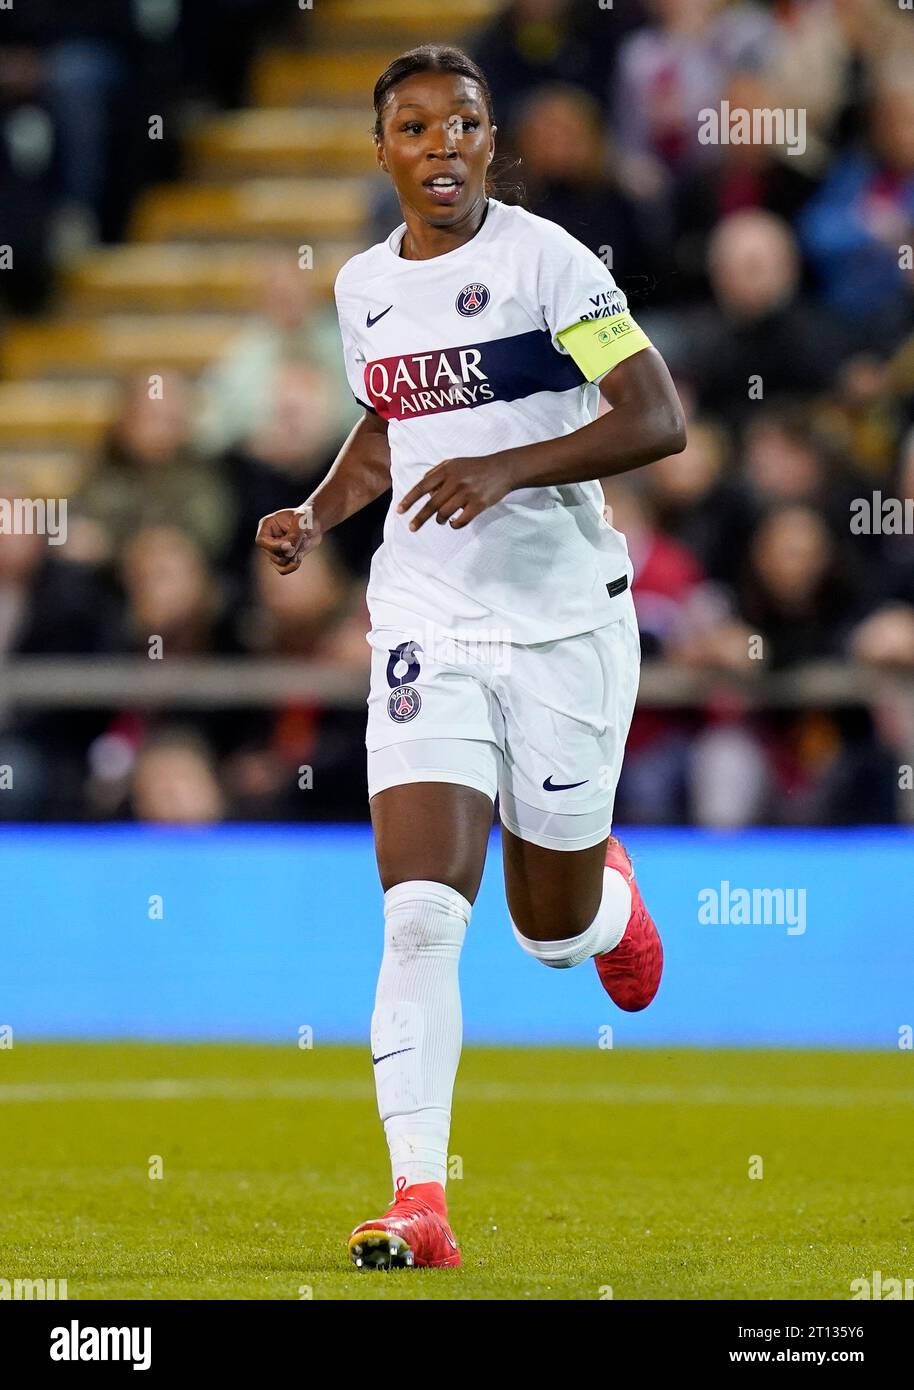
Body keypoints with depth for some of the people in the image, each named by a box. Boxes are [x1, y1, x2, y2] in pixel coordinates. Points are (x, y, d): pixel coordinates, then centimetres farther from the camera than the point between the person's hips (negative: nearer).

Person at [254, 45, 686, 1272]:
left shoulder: (546, 262, -10)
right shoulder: (364, 287, 8)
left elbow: (659, 421, -16)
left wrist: (508, 469, -25)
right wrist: (317, 514, 8)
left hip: (562, 622, -3)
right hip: (427, 627, 3)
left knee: (554, 931, 10)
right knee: (421, 916, -13)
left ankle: (607, 893, 49)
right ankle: (420, 1203, -13)